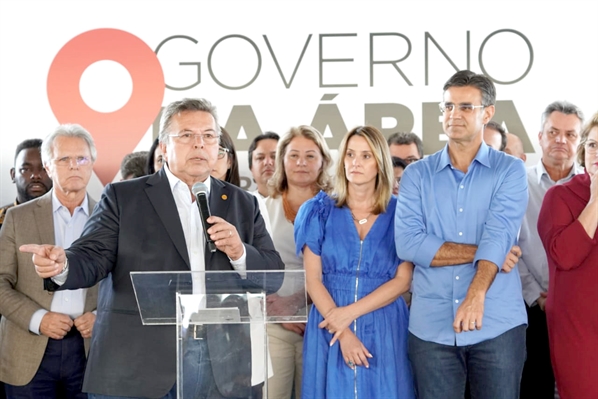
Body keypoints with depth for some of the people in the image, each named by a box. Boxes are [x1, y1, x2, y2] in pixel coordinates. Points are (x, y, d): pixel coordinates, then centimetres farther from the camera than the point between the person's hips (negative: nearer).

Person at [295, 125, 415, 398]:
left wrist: (350, 313, -14)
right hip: (330, 328, 0)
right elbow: (312, 279, -2)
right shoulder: (320, 212, 4)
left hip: (384, 330, 0)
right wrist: (343, 332, -13)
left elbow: (402, 280, -3)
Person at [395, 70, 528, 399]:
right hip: (431, 326, 1)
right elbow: (407, 243, -7)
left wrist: (476, 294, -29)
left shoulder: (510, 171, 3)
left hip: (497, 325, -1)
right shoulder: (417, 174, 7)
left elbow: (499, 235, -13)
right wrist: (482, 252, -10)